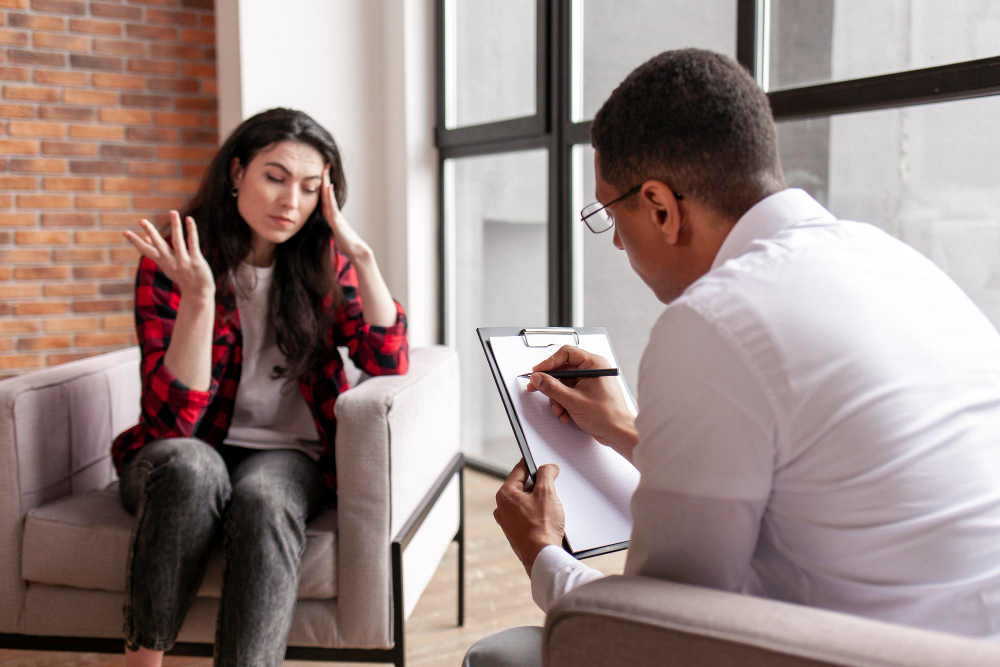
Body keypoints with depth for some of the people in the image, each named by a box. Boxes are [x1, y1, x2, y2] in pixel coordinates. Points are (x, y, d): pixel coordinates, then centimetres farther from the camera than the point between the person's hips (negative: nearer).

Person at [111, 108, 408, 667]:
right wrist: (199, 294, -29)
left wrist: (362, 255, -18)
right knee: (189, 466, -35)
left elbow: (389, 366, -10)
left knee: (262, 500, -33)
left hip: (290, 455, 1)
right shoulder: (171, 265, -9)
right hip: (186, 457, -1)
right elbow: (174, 419, -17)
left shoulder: (324, 263, 1)